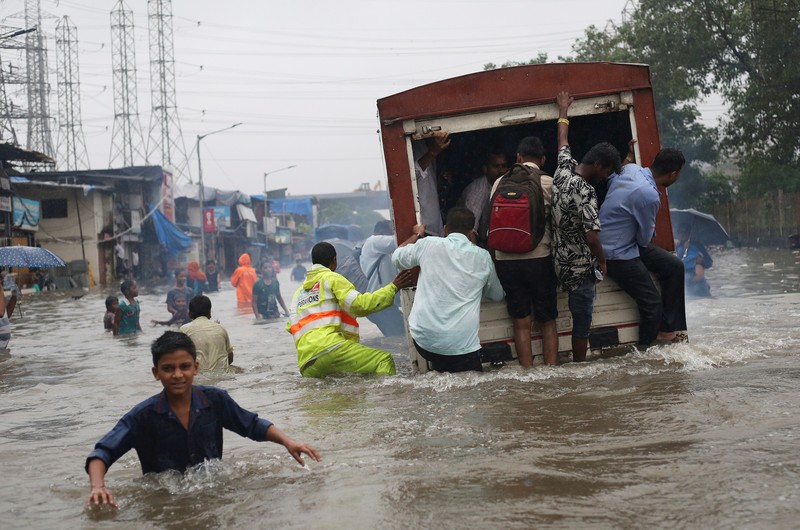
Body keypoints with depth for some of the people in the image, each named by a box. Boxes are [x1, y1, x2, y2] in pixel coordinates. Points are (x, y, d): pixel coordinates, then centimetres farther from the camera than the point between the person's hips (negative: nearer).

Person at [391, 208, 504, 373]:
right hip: (461, 345, -2)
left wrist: (417, 235, 37)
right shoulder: (482, 257, 5)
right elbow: (497, 295, 23)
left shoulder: (428, 245, 1)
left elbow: (397, 258, 20)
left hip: (424, 340, 2)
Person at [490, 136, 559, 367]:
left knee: (521, 322, 7)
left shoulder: (500, 183, 4)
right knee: (547, 322, 8)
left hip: (506, 260, 2)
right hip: (539, 259, -2)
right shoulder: (549, 183, -3)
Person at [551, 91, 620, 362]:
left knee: (580, 318, 21)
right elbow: (592, 237, -29)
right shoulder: (585, 192, -24)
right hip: (580, 267, -8)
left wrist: (563, 110, 36)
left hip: (561, 261, 8)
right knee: (582, 321, 1)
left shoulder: (564, 170, 0)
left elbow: (563, 141, 20)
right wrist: (602, 262, -11)